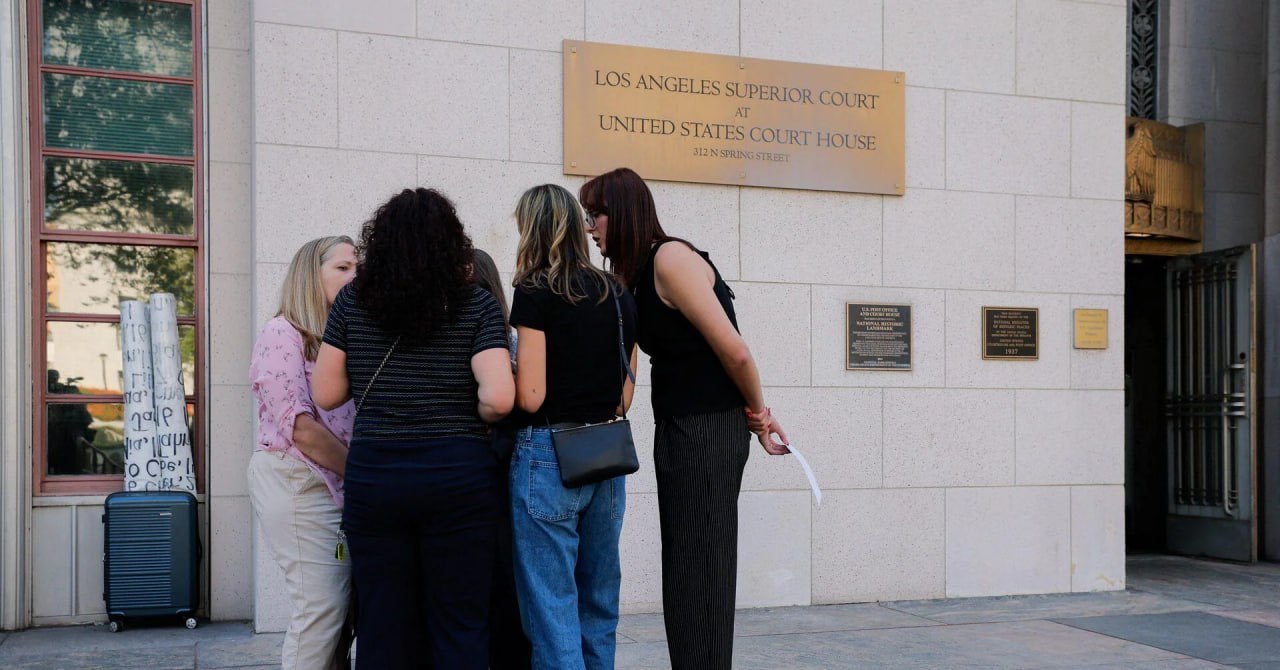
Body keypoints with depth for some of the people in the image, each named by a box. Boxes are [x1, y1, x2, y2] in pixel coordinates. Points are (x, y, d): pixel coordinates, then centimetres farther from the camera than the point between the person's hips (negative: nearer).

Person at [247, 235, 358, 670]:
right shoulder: (283, 334, -4)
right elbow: (299, 426, -14)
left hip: (340, 486, 7)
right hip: (300, 483, -7)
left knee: (342, 609, 6)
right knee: (322, 607, -8)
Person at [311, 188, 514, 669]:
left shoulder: (352, 301, 3)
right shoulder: (477, 306, -3)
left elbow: (326, 394, 5)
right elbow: (499, 398, -14)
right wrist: (472, 420, 7)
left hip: (373, 474, 2)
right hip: (457, 476, -2)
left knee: (383, 625, 10)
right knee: (460, 624, 7)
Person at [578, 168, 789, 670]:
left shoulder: (671, 258, -16)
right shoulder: (635, 276, 12)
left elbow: (733, 350, -18)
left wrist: (756, 411, -5)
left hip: (708, 430, -9)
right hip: (677, 428, 9)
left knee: (699, 571, -3)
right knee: (682, 568, 15)